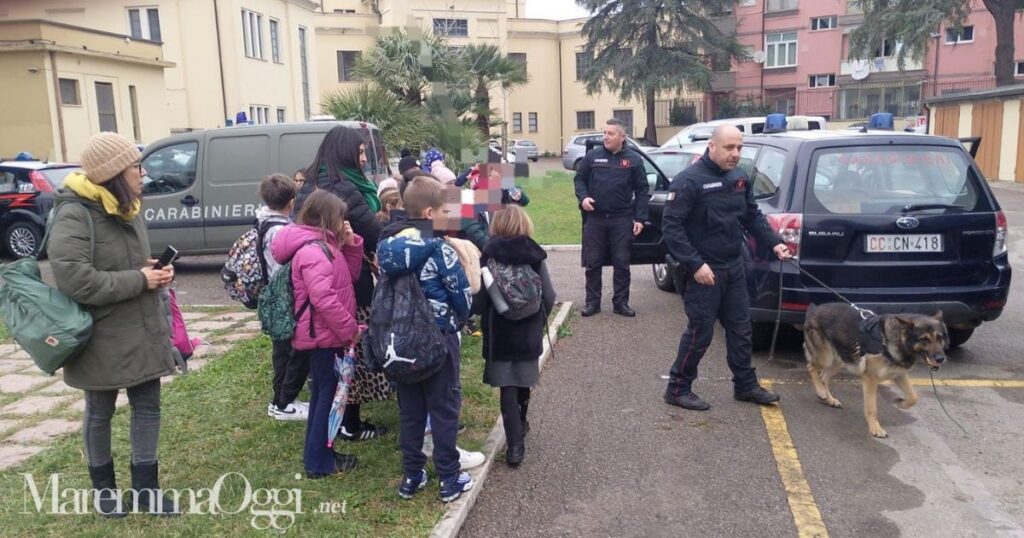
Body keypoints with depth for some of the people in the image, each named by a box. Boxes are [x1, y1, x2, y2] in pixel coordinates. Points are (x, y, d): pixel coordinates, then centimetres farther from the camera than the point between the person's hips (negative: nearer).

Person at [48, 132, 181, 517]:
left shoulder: (126, 209, 6)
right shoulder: (74, 216, -20)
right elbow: (74, 279, -28)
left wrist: (155, 272, -3)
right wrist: (139, 280, -23)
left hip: (142, 331, 7)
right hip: (102, 338, -7)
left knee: (147, 406, 11)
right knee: (100, 413, 14)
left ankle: (145, 488, 25)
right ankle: (103, 486, 34)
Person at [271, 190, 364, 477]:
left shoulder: (324, 244, 11)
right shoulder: (313, 251, -21)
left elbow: (350, 276, 16)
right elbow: (323, 298, -29)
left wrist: (351, 244, 3)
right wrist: (350, 329, -21)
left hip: (326, 334, 10)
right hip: (323, 335, -10)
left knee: (325, 393, 18)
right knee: (328, 394, -1)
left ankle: (320, 453, 29)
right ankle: (318, 461, 10)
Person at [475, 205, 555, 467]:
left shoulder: (488, 256, -10)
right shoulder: (534, 256, -6)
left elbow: (479, 300, -13)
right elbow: (548, 297, -6)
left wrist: (486, 321, 7)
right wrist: (538, 322, 11)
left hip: (500, 333, -2)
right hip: (528, 333, 2)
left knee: (507, 389, 5)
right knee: (523, 383, 20)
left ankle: (515, 445, 2)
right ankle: (520, 425, 40)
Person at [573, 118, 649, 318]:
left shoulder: (634, 159, 1)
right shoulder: (592, 156, 3)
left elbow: (641, 190, 2)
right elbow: (579, 179, 11)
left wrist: (640, 218, -5)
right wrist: (583, 197, -10)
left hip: (622, 220, -1)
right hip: (595, 218, 1)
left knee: (622, 264, 5)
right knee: (592, 263, 6)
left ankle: (621, 302, 15)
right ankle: (592, 302, 16)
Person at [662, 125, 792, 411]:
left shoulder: (740, 178, 8)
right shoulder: (689, 181, -16)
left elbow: (753, 216, 18)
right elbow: (671, 226, -19)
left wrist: (773, 243, 3)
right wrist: (695, 264, -24)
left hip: (734, 268, 8)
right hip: (704, 270, -7)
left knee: (740, 329, 15)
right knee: (701, 331, -1)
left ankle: (746, 385, 30)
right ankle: (678, 389, 13)